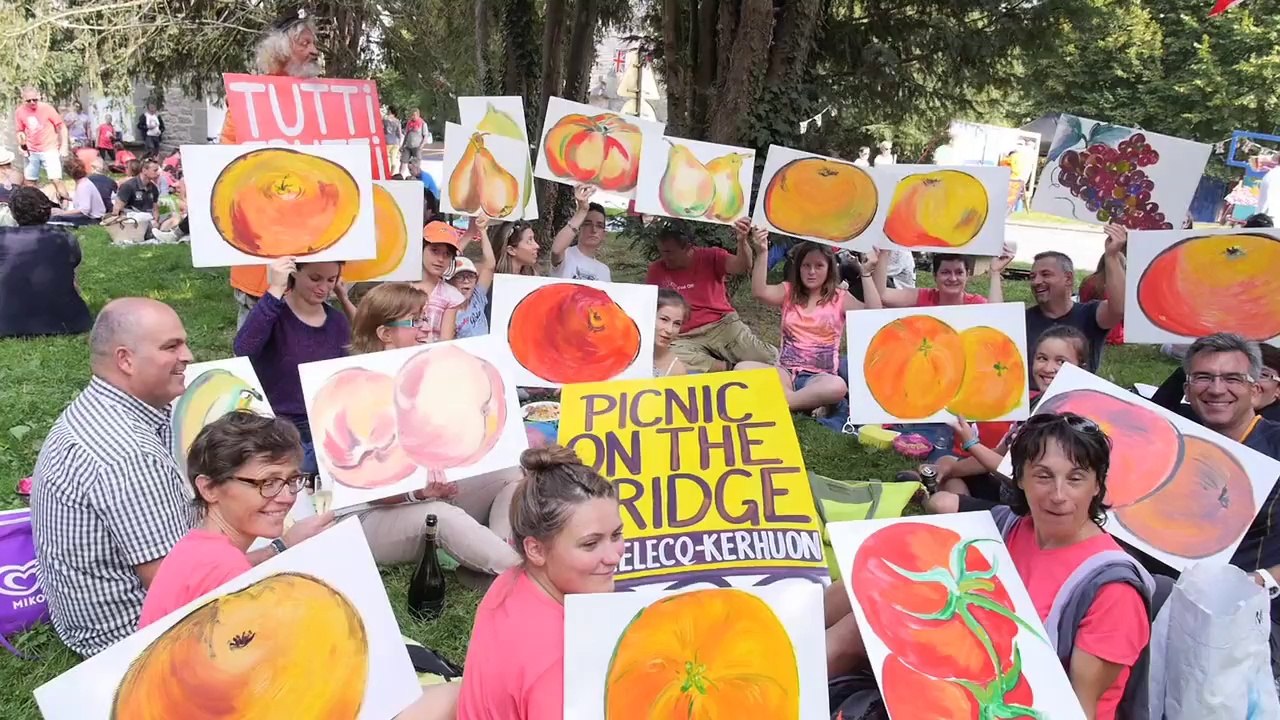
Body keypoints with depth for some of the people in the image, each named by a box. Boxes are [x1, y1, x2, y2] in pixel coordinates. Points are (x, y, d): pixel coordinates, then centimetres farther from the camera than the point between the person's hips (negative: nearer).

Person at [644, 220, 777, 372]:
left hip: (723, 325, -1)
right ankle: (730, 367, -24)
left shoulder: (710, 257, 2)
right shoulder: (656, 270, 6)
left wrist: (742, 241, -37)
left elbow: (741, 267, -17)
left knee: (769, 360, -24)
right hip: (686, 338, 1)